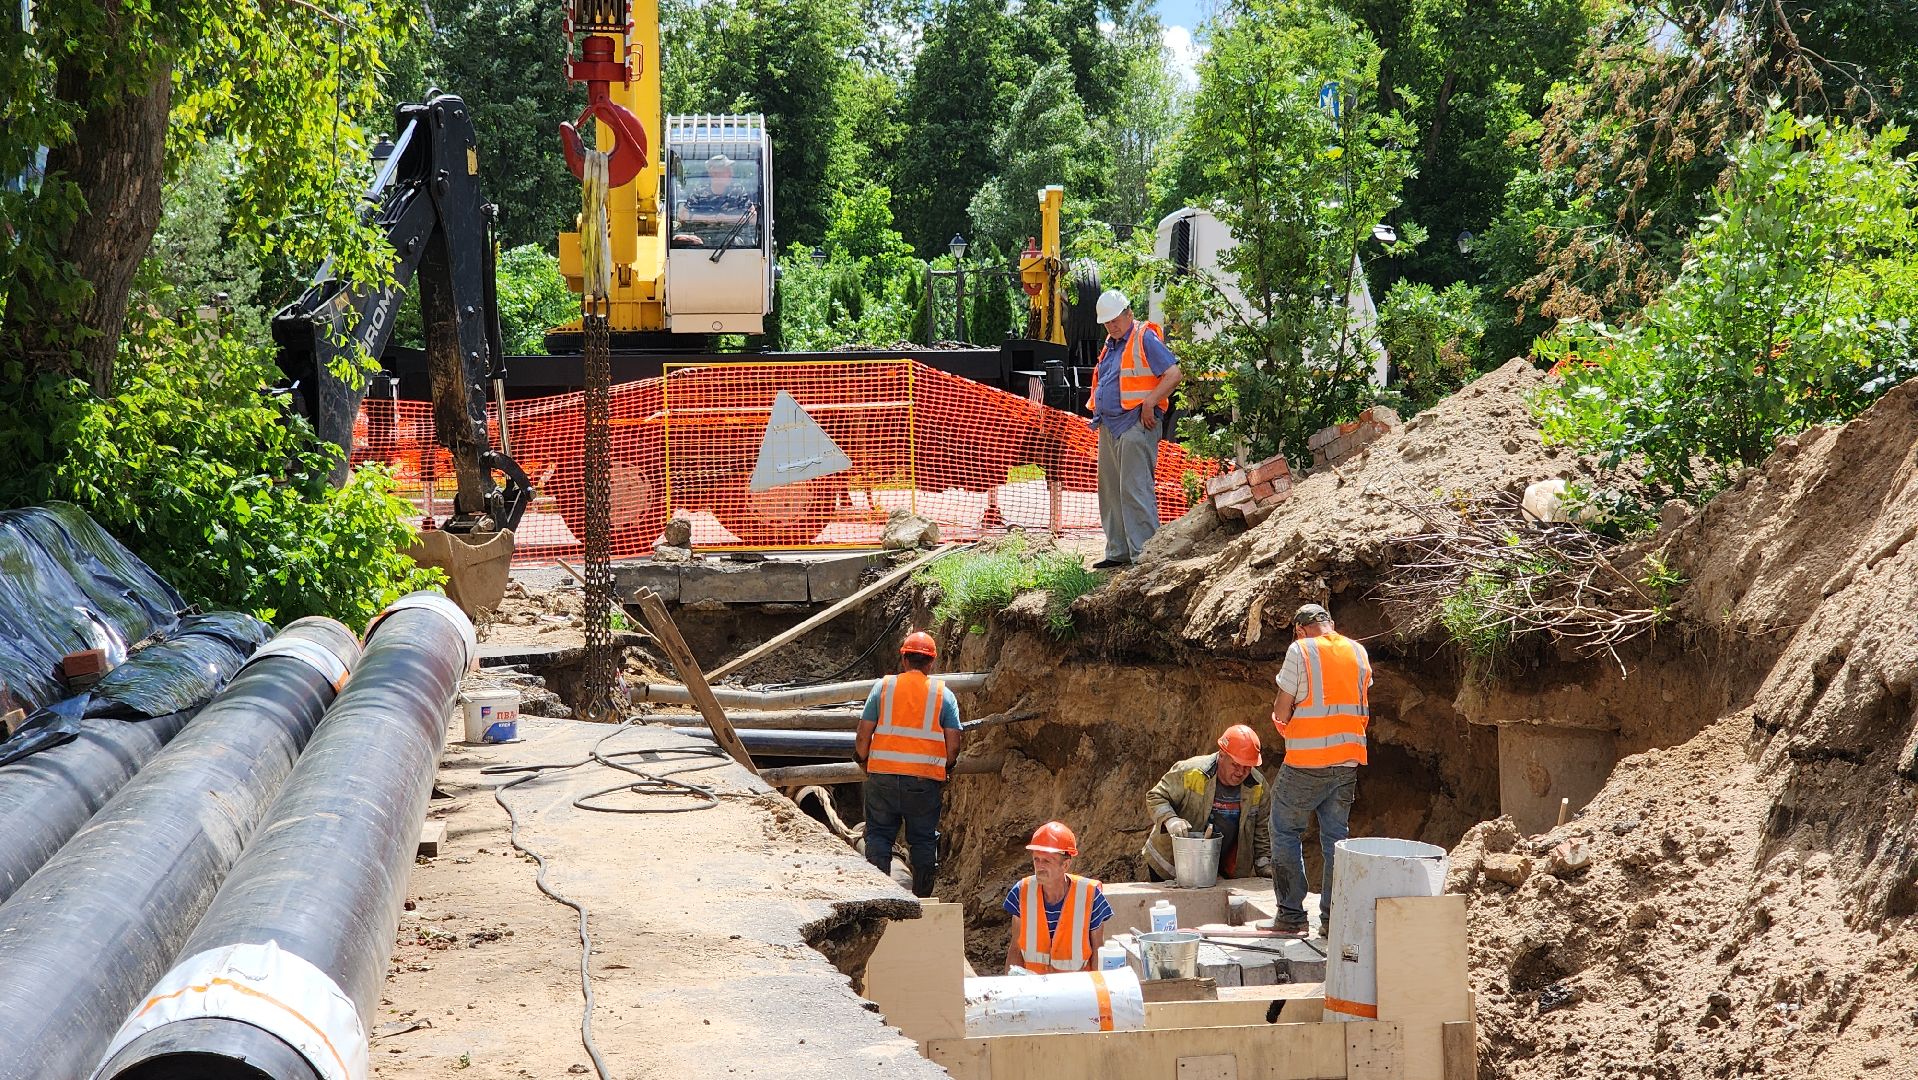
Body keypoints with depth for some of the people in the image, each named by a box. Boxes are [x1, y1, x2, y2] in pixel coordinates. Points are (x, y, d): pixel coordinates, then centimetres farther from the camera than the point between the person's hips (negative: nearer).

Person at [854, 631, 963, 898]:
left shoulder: (883, 687, 3)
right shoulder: (944, 694, 3)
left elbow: (863, 736, 0)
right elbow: (953, 745, -1)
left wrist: (864, 762, 17)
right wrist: (945, 773, 15)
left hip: (883, 776, 0)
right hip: (925, 780, 0)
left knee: (879, 835, 9)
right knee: (923, 840, 11)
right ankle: (922, 898, 15)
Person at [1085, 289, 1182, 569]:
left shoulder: (1145, 339, -8)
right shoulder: (1111, 344, 19)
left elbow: (1174, 374, -16)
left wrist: (1149, 404, -17)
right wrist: (1098, 414, 16)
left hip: (1135, 425, -9)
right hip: (1109, 426, 10)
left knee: (1135, 490, -12)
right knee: (1110, 491, 12)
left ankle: (1144, 554, -11)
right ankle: (1118, 552, 19)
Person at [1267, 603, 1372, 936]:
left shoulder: (1300, 650, -7)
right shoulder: (1358, 652, 10)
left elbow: (1281, 713, -8)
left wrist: (1283, 721, 14)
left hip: (1306, 762, -5)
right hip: (1348, 760, 5)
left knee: (1285, 831, 7)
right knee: (1336, 836, 11)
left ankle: (1292, 915, 3)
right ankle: (1333, 917, 10)